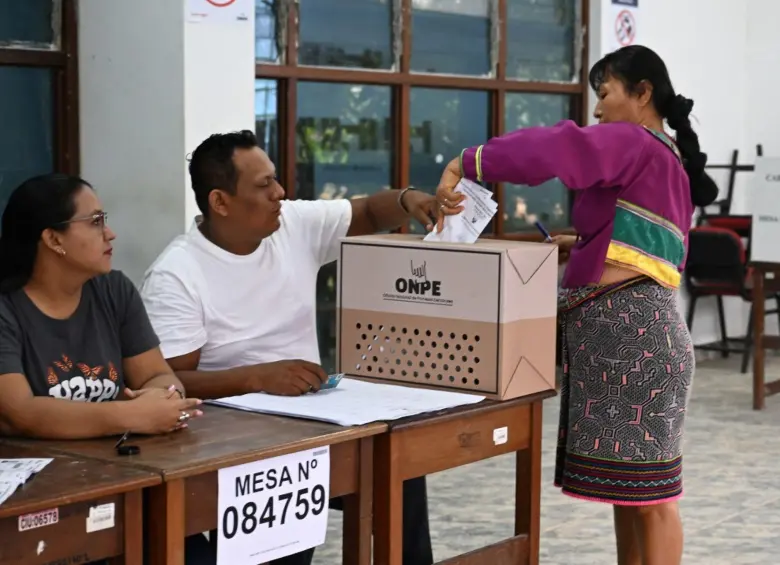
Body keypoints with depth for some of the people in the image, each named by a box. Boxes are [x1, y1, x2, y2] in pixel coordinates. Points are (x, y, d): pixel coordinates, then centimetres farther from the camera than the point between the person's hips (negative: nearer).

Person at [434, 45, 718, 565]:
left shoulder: (633, 144, -8)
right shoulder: (669, 162, 22)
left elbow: (555, 148, -25)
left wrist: (466, 164, -24)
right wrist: (584, 246, 14)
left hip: (630, 330, -10)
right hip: (625, 328, 10)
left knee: (649, 491, -5)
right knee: (626, 485, 13)